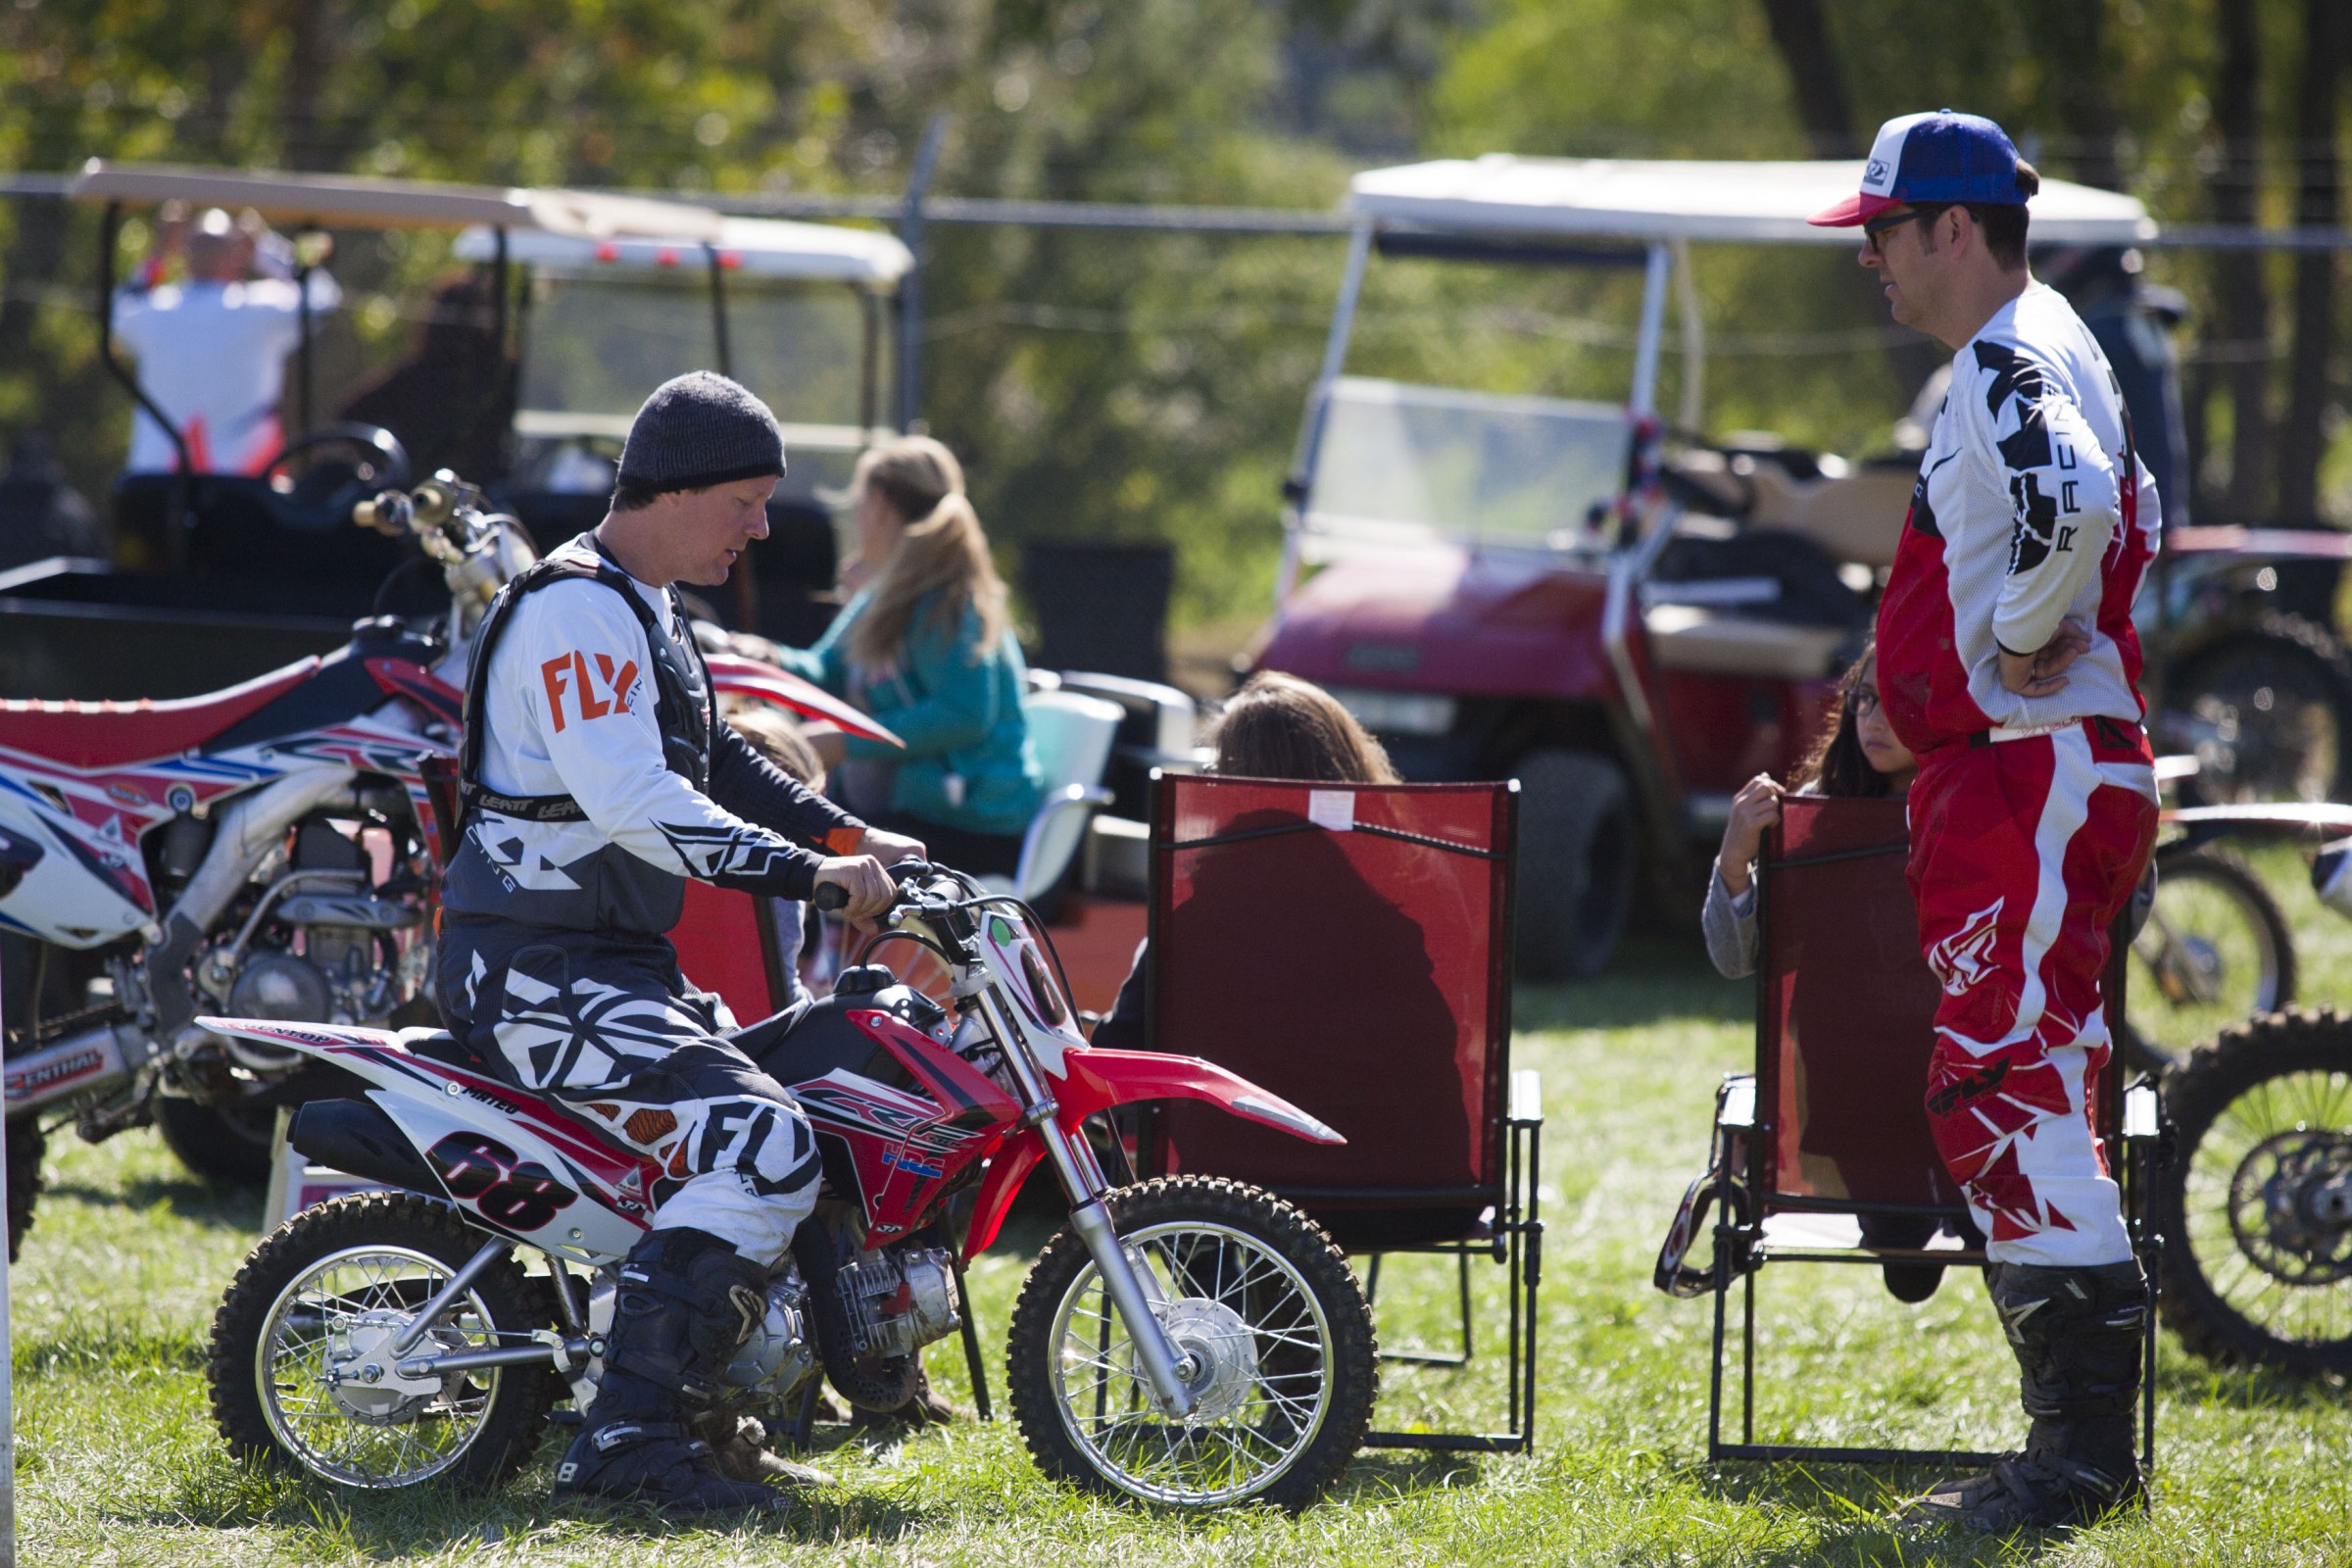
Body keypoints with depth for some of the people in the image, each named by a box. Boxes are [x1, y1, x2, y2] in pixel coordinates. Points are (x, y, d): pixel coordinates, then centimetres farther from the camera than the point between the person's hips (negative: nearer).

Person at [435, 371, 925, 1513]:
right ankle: (624, 1435, -27)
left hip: (614, 960, 11)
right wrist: (805, 872, -28)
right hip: (536, 970, -11)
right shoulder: (576, 609, -17)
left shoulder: (645, 608, 18)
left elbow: (715, 764, 28)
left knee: (813, 1110, 18)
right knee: (760, 1146, -25)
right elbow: (629, 798, -28)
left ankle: (682, 1411, 19)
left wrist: (849, 838, 14)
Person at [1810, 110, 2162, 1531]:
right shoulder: (2024, 359, 19)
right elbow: (2131, 518, 30)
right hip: (2009, 780, 11)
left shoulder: (2018, 363, -14)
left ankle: (2084, 1451, -13)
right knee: (2009, 1095, 13)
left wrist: (2021, 638, -20)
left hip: (2036, 783, -11)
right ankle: (2076, 1445, 16)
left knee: (2008, 1089, -12)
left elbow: (2075, 505, -35)